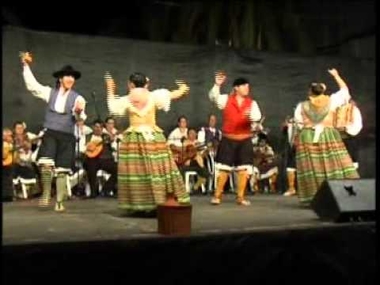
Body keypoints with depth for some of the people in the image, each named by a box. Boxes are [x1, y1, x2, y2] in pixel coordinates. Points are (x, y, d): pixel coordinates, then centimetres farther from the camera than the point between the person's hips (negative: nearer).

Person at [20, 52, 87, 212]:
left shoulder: (77, 98, 0)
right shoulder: (50, 92, 9)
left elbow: (80, 118, -12)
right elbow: (31, 84, 7)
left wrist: (79, 112, -35)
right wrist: (26, 66, 1)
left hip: (67, 137, 0)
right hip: (50, 134, 1)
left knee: (62, 171, 2)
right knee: (45, 164, -20)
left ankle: (59, 202, 12)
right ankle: (46, 194, 0)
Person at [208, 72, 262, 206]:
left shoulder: (252, 103, 4)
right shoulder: (226, 99, 2)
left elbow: (257, 116, -12)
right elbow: (213, 97, -12)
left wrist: (251, 116, -35)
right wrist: (217, 85, -27)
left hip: (245, 140, 2)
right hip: (228, 139, -2)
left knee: (244, 169, 2)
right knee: (223, 167, 1)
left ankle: (240, 197, 12)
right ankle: (217, 195, 9)